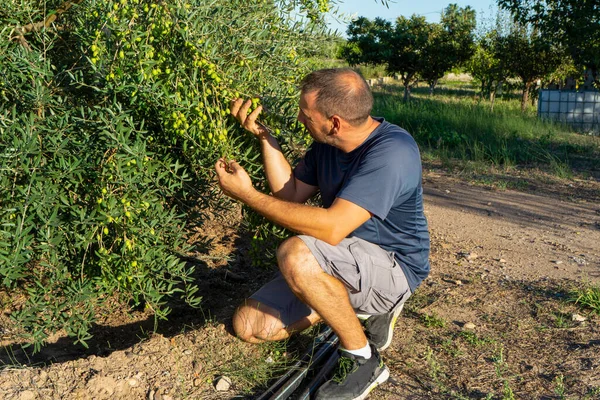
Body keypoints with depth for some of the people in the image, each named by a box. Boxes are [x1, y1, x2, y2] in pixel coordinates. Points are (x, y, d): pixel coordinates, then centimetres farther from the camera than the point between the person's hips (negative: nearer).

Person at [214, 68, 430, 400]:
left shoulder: (392, 151, -28)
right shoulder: (327, 143, -2)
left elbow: (332, 228, -35)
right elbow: (292, 195, 6)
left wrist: (248, 195, -29)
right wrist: (264, 135, -3)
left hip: (393, 269, -8)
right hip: (343, 264, 8)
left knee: (296, 254, -35)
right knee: (249, 325, 0)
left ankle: (364, 360, -13)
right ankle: (363, 306, 13)